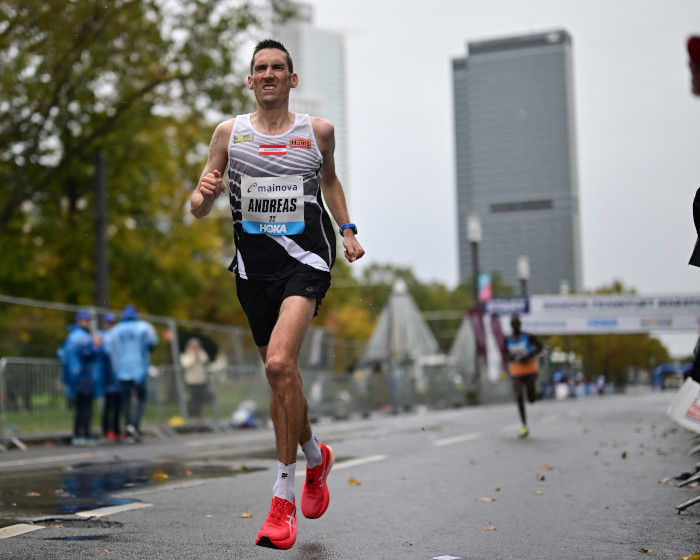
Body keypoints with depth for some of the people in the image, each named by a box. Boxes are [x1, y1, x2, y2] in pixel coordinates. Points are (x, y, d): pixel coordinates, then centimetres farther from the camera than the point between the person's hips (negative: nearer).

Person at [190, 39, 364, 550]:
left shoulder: (318, 131, 5)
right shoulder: (230, 133, 5)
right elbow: (199, 209, 6)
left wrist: (347, 229, 14)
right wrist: (205, 194, -18)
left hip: (306, 259, -3)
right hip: (254, 265, 3)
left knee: (280, 363, -23)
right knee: (281, 372, 12)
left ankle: (284, 495, -16)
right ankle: (315, 455, 41)